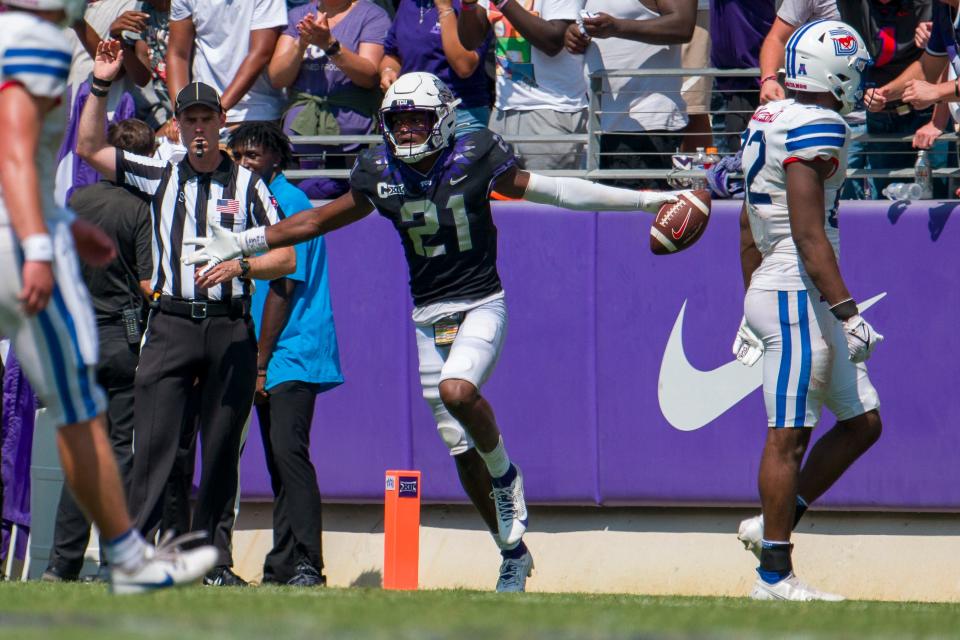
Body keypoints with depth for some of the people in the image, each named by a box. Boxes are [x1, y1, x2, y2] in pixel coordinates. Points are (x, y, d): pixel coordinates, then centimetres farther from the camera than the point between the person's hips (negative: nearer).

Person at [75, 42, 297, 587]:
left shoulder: (248, 185, 8)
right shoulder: (159, 177, 12)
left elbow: (287, 259, 5)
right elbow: (90, 149, 11)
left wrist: (240, 267, -14)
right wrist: (101, 86, 2)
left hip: (231, 328, 0)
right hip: (171, 326, 0)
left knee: (222, 450, 2)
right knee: (154, 444, -10)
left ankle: (213, 557, 9)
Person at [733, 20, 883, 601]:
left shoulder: (769, 121, 14)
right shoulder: (816, 130, -15)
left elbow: (749, 228, 20)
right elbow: (807, 233, -21)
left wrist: (753, 307, 26)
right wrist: (847, 309, -23)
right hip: (798, 296, -10)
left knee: (863, 422, 12)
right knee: (789, 436, -5)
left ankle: (774, 524, 14)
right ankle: (774, 574, -2)